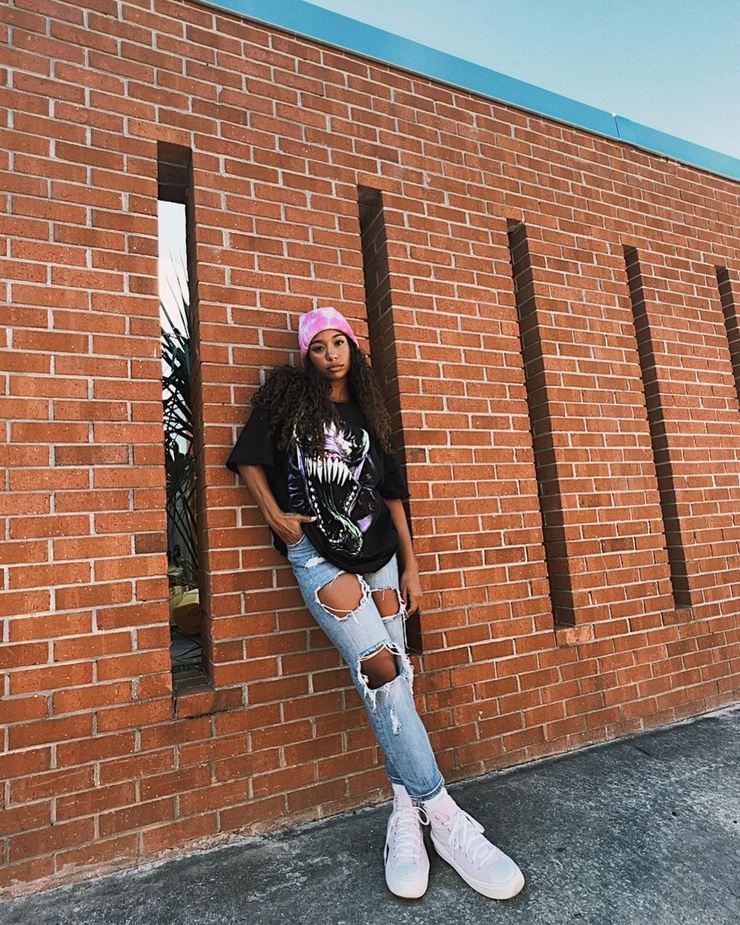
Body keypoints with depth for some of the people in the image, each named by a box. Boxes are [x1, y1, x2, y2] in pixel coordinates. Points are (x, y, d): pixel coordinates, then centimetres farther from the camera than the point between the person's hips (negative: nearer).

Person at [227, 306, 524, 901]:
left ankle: (406, 816, 13)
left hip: (378, 553, 5)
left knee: (395, 676, 1)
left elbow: (392, 494, 12)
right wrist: (275, 515, -8)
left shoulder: (368, 415, 14)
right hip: (315, 552, -4)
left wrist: (410, 565, 8)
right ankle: (442, 813, -6)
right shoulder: (287, 399, 5)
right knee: (379, 665, -16)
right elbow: (248, 459, 6)